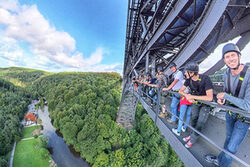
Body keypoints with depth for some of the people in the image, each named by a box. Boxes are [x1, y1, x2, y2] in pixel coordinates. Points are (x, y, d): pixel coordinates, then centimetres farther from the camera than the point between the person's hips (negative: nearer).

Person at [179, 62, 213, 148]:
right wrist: (187, 95, -27)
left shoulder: (205, 79, -32)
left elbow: (209, 98, -38)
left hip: (206, 103, -5)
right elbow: (181, 91, -6)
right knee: (193, 119, 15)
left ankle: (193, 139, 17)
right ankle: (193, 134, 36)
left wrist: (192, 96, -36)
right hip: (195, 102, 5)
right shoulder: (189, 79, -16)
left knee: (200, 123, -2)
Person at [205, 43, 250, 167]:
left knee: (231, 148, 3)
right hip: (230, 112, 6)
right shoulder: (226, 75, -8)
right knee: (228, 139, 25)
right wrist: (222, 99, -10)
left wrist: (225, 95, -24)